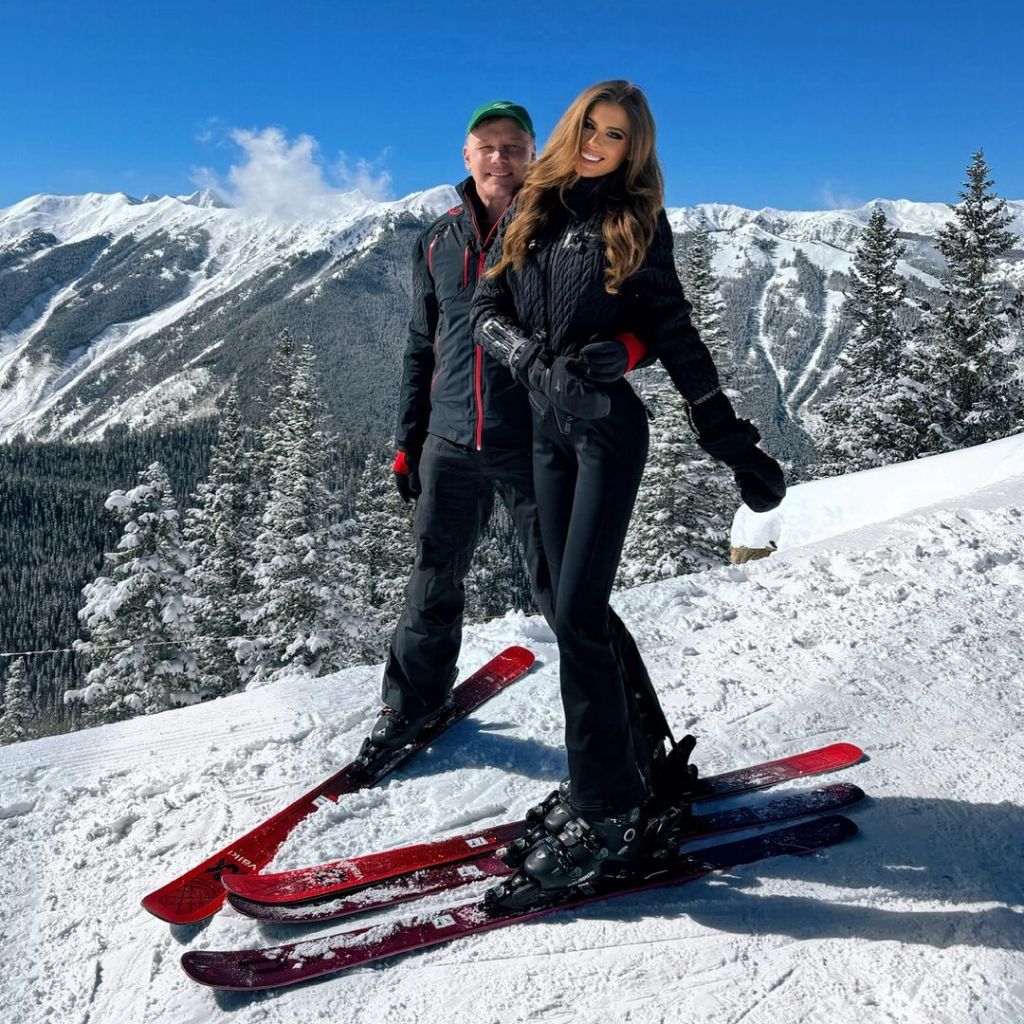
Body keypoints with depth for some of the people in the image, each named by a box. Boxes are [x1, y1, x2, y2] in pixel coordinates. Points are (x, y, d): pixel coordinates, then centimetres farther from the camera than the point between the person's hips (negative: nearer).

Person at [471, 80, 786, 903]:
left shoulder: (638, 221, 4)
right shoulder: (532, 210, 14)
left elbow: (675, 333, 2)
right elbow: (487, 310, 7)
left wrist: (731, 440, -3)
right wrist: (538, 361, -15)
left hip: (609, 427, -5)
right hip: (547, 427, 5)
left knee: (576, 612, -13)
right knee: (576, 609, 7)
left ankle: (606, 814, -6)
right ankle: (627, 772, 20)